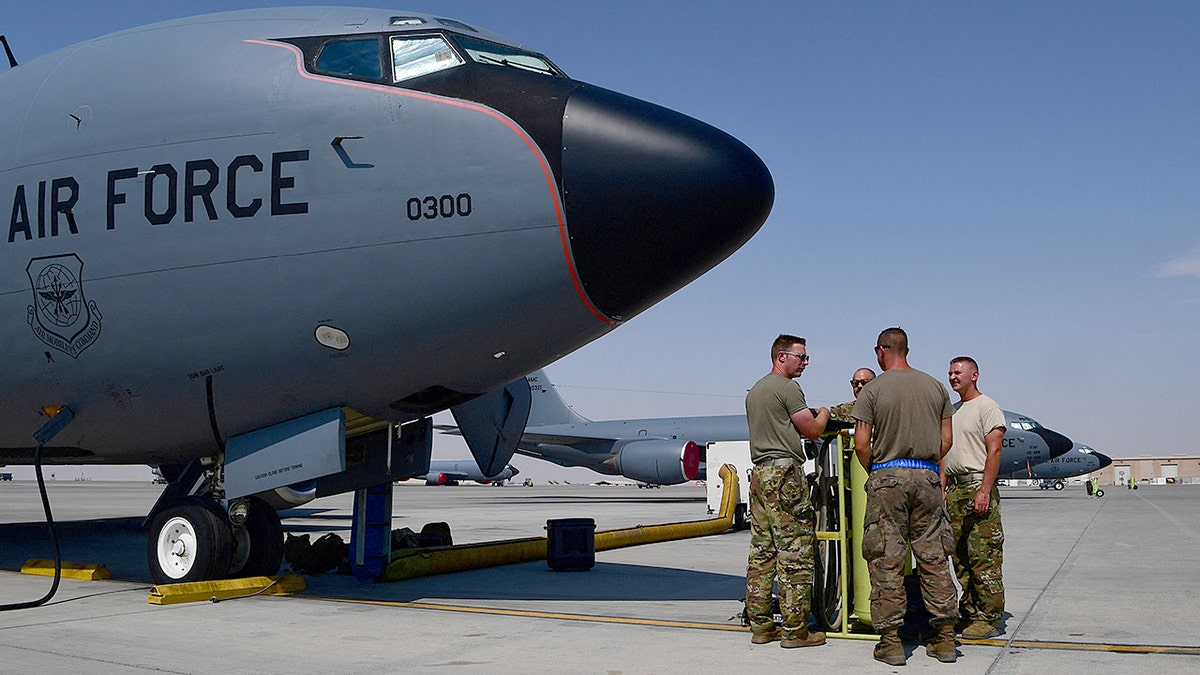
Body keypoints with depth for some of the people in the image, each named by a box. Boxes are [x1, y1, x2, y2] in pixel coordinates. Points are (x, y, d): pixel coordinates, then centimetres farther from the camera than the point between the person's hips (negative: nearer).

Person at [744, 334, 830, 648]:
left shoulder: (754, 391, 21)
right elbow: (813, 431, -5)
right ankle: (795, 630, -5)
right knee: (795, 553, -6)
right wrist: (823, 414, 15)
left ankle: (761, 625, 12)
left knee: (761, 551, 9)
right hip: (785, 472, -9)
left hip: (759, 474, 9)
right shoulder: (787, 387, -8)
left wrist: (807, 416, 24)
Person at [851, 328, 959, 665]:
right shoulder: (936, 387, 9)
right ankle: (945, 637, 10)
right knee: (934, 558, 8)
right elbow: (946, 440, 9)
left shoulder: (873, 390, -3)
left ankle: (890, 640, 2)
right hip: (928, 478, 4)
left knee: (886, 560, 0)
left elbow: (861, 445, -7)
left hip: (887, 476, -4)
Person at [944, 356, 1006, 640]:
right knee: (960, 557, 8)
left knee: (984, 557, -8)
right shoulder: (952, 410, 20)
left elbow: (994, 451, -12)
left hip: (978, 488, -8)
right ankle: (969, 614, 14)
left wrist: (984, 490, -20)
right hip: (954, 490, 8)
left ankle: (989, 619, -3)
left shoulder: (987, 407, -5)